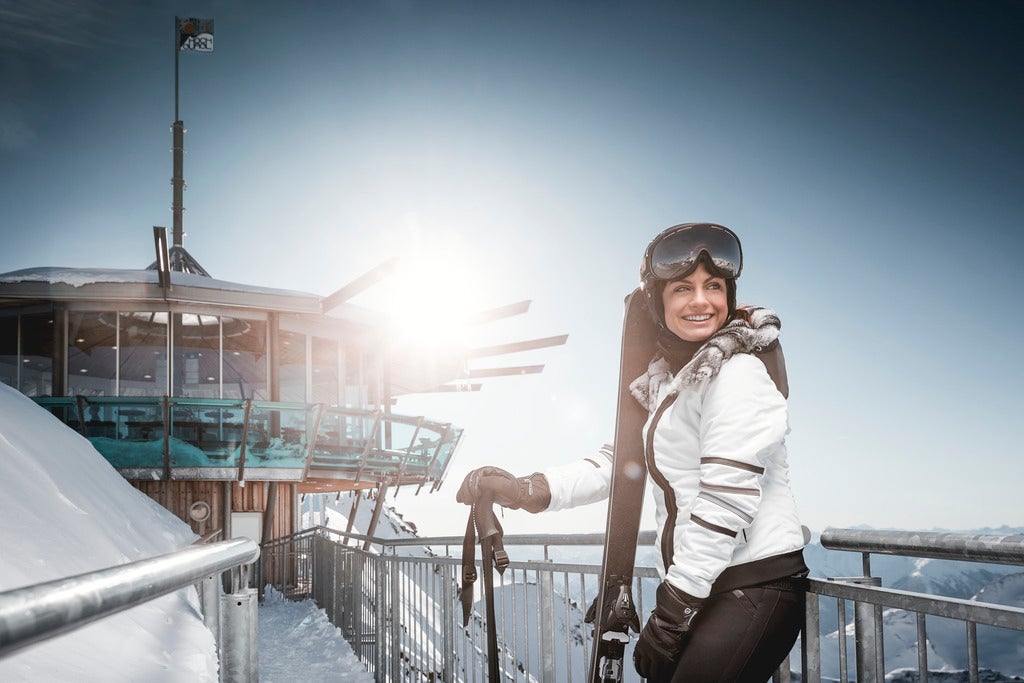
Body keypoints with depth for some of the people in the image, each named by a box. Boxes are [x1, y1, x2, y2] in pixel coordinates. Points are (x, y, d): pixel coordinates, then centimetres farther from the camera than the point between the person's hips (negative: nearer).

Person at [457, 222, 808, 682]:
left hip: (755, 587, -8)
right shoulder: (667, 381, 15)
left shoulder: (739, 373, -13)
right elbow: (618, 462, 10)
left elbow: (726, 500, -19)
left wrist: (670, 613, -16)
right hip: (698, 585, 8)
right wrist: (526, 491, -5)